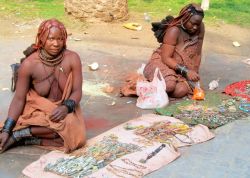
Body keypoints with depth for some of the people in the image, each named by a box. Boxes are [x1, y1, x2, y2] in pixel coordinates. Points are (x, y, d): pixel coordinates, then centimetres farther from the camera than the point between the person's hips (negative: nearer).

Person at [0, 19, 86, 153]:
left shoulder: (72, 58, -12)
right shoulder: (29, 64, -16)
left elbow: (77, 91, -8)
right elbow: (19, 99, -12)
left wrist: (66, 107, -30)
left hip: (64, 110, 3)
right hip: (38, 111, -2)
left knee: (76, 138, -30)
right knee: (62, 127, -34)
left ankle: (19, 135, -22)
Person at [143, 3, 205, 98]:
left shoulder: (200, 28, -7)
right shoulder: (174, 31, -21)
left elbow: (197, 54, 2)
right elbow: (166, 58, -23)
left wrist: (194, 73, -7)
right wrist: (186, 71, -30)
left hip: (183, 69, 5)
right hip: (163, 63, -4)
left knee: (181, 91, -26)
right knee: (169, 85, -35)